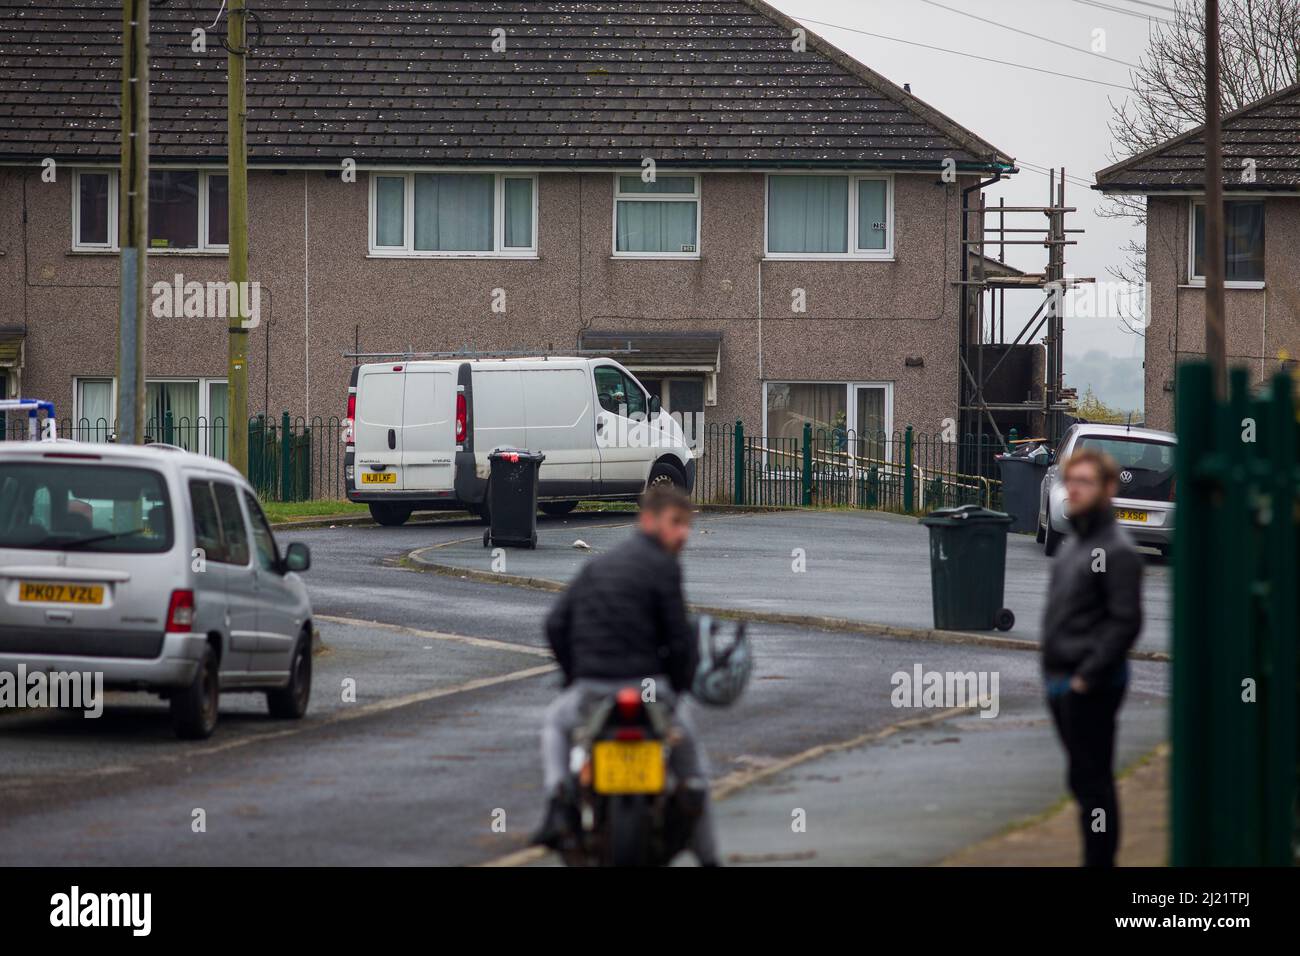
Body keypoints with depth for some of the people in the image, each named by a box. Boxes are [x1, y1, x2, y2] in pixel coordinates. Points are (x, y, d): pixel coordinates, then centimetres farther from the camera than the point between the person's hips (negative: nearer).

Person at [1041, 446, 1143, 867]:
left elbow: (1126, 623, -18)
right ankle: (1097, 861, 20)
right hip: (1062, 682, 9)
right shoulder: (1073, 545, 16)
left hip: (1090, 687, -9)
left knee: (1093, 782, -7)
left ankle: (1099, 863, -4)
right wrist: (1054, 674, 15)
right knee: (1083, 781, 14)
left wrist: (1088, 676, -20)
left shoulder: (1116, 551, -13)